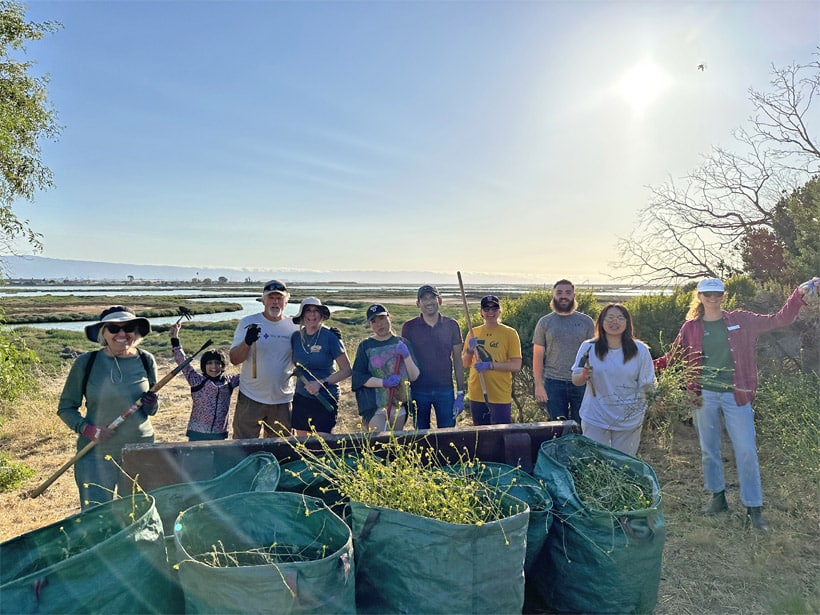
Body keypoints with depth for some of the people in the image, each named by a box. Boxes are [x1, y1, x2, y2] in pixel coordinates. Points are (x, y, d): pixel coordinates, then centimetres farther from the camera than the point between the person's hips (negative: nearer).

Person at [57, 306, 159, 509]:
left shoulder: (146, 360, -2)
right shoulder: (85, 363, -7)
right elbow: (65, 408, 2)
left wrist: (152, 406, -13)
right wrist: (86, 429, -15)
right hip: (96, 453, -2)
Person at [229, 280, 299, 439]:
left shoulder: (294, 327, 3)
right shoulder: (248, 323, -4)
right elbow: (234, 359, -6)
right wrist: (247, 342, -27)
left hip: (282, 400, 2)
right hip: (251, 397, -2)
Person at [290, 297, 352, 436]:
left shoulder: (330, 337, -11)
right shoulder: (296, 337, 2)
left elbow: (346, 371, -9)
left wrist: (321, 383, -17)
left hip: (325, 399, -4)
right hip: (301, 398, 5)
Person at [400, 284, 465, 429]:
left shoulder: (451, 325, 3)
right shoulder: (409, 327, 0)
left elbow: (457, 361, 5)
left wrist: (460, 394, 0)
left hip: (445, 390, 1)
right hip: (418, 390, 0)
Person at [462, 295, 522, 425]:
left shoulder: (510, 333, -4)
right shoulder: (473, 333, 7)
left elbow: (516, 365, -9)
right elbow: (464, 364, 10)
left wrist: (490, 365, -19)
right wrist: (470, 350, -9)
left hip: (500, 397, -3)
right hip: (477, 396, 4)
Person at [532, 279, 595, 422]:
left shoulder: (586, 321, 6)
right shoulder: (545, 322, 4)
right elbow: (538, 356, 3)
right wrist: (539, 385, -3)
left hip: (581, 383, 0)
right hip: (554, 383, 0)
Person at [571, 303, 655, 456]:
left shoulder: (640, 350, -2)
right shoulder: (588, 348, -4)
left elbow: (647, 385, 5)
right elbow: (575, 380, -3)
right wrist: (584, 376, -21)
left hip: (629, 419, 1)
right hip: (595, 419, 0)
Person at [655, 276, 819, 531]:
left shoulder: (741, 320, 2)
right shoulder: (691, 327, 2)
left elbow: (778, 320, 4)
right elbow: (673, 357, 9)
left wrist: (799, 295, -6)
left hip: (735, 395, -1)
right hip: (704, 395, 1)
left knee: (746, 450, 1)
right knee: (709, 449, 11)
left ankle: (754, 508, 15)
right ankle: (718, 498, 28)